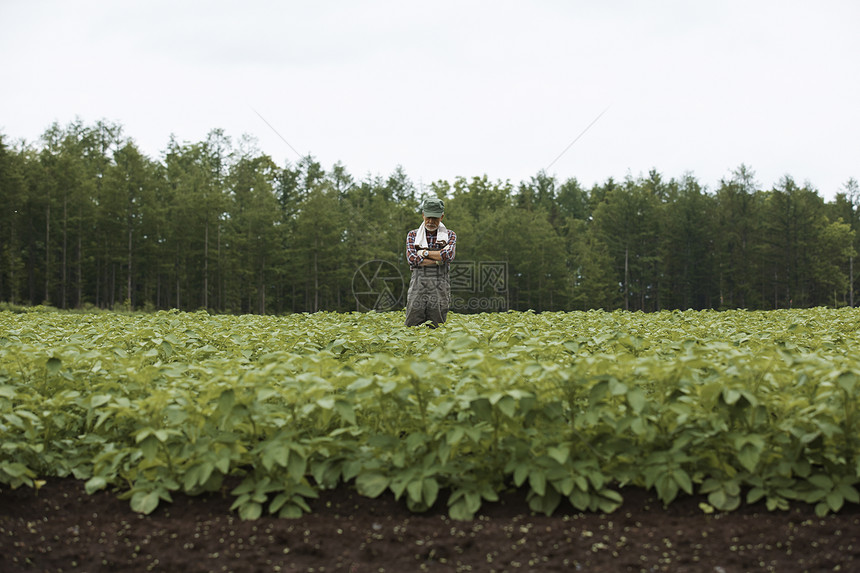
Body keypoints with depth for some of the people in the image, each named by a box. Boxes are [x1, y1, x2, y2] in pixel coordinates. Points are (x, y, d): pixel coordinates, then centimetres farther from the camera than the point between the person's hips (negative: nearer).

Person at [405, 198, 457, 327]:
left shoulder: (449, 235, 10)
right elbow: (412, 259, -6)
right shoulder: (412, 235, 11)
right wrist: (439, 260, -8)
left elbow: (449, 255, -10)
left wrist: (424, 252, -5)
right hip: (417, 287, 0)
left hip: (440, 288, 0)